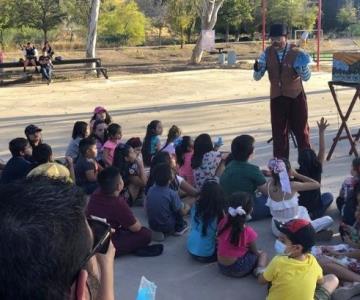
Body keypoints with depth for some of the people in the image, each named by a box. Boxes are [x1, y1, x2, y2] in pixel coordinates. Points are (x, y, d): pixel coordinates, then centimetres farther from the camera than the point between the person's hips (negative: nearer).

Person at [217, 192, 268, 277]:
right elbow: (254, 252, -3)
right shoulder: (249, 232, -21)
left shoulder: (223, 223, -11)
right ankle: (259, 270, -2)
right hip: (238, 270, -5)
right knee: (262, 254, 18)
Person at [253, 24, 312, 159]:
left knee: (301, 131, 9)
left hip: (296, 97, -2)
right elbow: (257, 77, -5)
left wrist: (303, 66, -32)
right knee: (279, 133, 9)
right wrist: (257, 69, -27)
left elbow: (306, 77, -11)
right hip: (276, 98, 2)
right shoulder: (267, 53, -5)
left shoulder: (296, 53, -13)